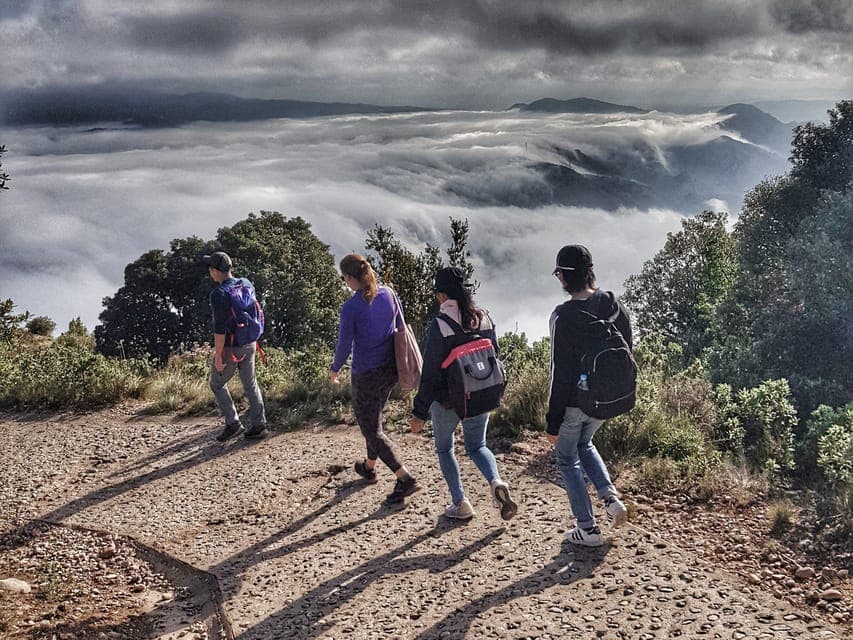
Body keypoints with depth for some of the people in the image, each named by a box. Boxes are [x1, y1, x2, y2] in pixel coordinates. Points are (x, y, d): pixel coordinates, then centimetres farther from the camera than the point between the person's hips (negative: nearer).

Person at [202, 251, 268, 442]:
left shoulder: (218, 294, -21)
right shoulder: (246, 284, 2)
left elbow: (220, 328, -23)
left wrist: (218, 356, -18)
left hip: (230, 347, -7)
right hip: (249, 344, 7)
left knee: (217, 384, 12)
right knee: (250, 383, 14)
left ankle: (232, 423, 9)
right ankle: (258, 425, 16)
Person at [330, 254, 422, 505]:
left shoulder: (350, 308, -20)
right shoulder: (388, 294, -2)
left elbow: (344, 346, -13)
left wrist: (335, 371, 7)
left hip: (366, 374, -7)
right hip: (391, 369, 7)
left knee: (372, 430, 4)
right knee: (373, 418, 27)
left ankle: (405, 478, -6)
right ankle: (369, 467, 44)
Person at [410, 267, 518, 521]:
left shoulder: (440, 324, -20)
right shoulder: (484, 318, -2)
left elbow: (430, 372, -19)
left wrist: (419, 412, -14)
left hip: (447, 400, -5)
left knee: (444, 448, 19)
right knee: (477, 446, 23)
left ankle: (460, 504, 21)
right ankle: (496, 483, -3)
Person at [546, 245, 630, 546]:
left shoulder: (564, 316, -24)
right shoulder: (614, 305, -5)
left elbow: (560, 374, -22)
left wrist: (553, 422, -14)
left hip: (573, 403, -6)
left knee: (567, 459, 15)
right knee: (584, 444, 31)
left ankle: (587, 529, 19)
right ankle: (610, 496, 13)